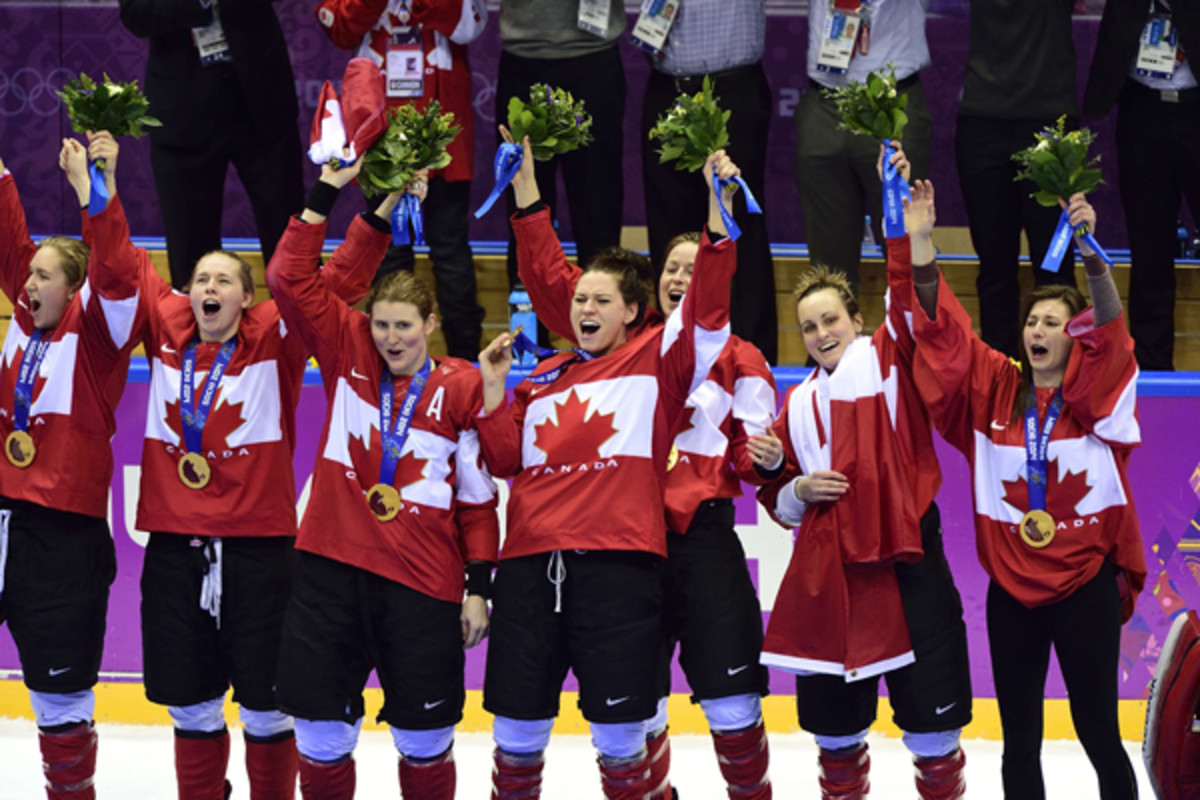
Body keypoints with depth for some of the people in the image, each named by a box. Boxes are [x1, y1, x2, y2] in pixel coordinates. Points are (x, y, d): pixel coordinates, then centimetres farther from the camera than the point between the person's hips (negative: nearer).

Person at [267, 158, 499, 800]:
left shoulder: (461, 388, -2)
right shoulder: (347, 354, 4)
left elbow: (479, 493, 1)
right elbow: (289, 277, 1)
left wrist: (479, 587, -1)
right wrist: (324, 195, -4)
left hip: (422, 584, -2)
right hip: (331, 567, 2)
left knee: (424, 740, 6)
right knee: (320, 734, 3)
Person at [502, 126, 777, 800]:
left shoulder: (740, 359, 4)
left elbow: (749, 457, 5)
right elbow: (552, 281, 6)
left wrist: (767, 459, -19)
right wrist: (528, 190, -1)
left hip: (704, 537, -2)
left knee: (732, 703, -6)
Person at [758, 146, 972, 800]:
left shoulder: (888, 359, 4)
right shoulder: (797, 407, 17)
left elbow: (910, 293, -14)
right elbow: (778, 502, 23)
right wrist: (798, 490, 0)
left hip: (905, 563, -5)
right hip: (826, 575, 5)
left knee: (931, 721, -4)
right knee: (834, 724, 11)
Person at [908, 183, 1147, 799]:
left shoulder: (1095, 391, -3)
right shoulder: (993, 389, 5)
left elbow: (1109, 329, -20)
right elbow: (943, 330, 0)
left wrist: (1088, 249, -36)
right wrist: (920, 241, -12)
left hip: (1084, 583, -3)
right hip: (1011, 585, 3)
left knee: (1096, 727, -2)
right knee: (1019, 738, 9)